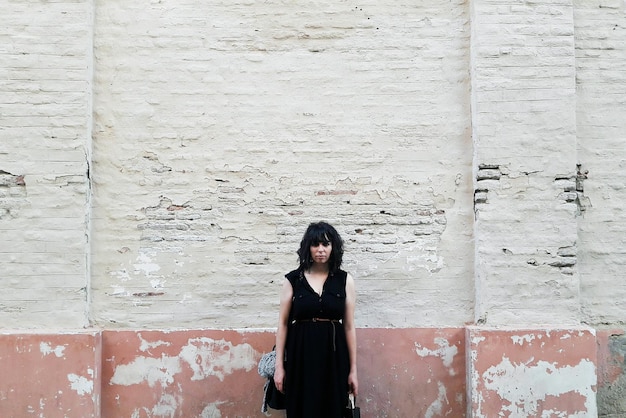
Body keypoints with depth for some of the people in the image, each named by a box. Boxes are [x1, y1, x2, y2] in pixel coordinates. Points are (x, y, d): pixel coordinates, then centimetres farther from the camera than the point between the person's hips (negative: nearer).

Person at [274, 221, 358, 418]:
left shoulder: (345, 280, 3)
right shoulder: (293, 279, 1)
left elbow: (349, 326, 4)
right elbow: (283, 324, 3)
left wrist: (353, 369, 2)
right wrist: (279, 365, -1)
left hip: (333, 356, 1)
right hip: (301, 355, 0)